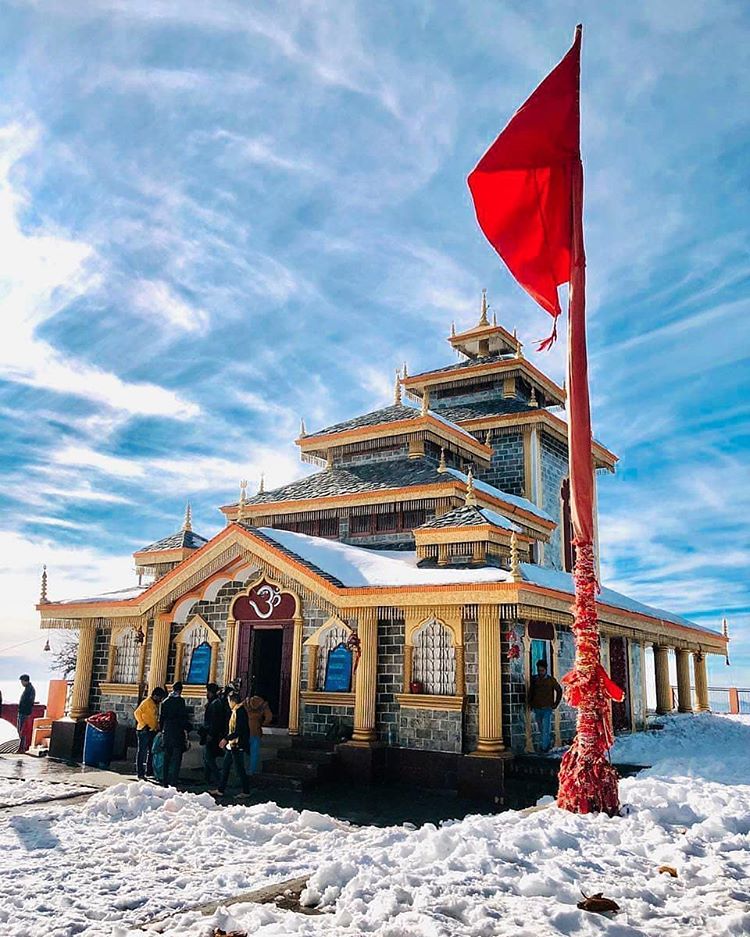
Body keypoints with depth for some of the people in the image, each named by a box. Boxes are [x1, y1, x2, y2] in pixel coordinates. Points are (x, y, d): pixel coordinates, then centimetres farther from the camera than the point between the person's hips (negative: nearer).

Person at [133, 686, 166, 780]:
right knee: (141, 752, -4)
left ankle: (149, 772, 22)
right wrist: (143, 725, -21)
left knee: (152, 752, 14)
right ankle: (140, 774, -1)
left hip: (153, 731, 9)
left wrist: (157, 727, 10)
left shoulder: (156, 704, 14)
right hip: (144, 731, -9)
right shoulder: (147, 702, -11)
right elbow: (137, 713, -18)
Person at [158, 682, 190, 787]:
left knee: (167, 758, 14)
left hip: (166, 733, 6)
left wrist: (161, 730, 19)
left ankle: (165, 782, 18)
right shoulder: (180, 701, -9)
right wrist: (186, 729, -4)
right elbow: (184, 717, -12)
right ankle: (173, 783, -8)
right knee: (176, 759, -3)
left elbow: (161, 718, 12)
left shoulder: (165, 702, 8)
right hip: (177, 733, -6)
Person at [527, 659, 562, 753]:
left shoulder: (551, 679, -4)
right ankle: (549, 743, 32)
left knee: (546, 729, -10)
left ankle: (544, 748, -7)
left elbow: (559, 690, 6)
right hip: (537, 709, 4)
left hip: (547, 708, -4)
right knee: (541, 729, 12)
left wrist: (556, 703, 4)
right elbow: (531, 692, 16)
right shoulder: (534, 679, 4)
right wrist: (530, 703, 8)